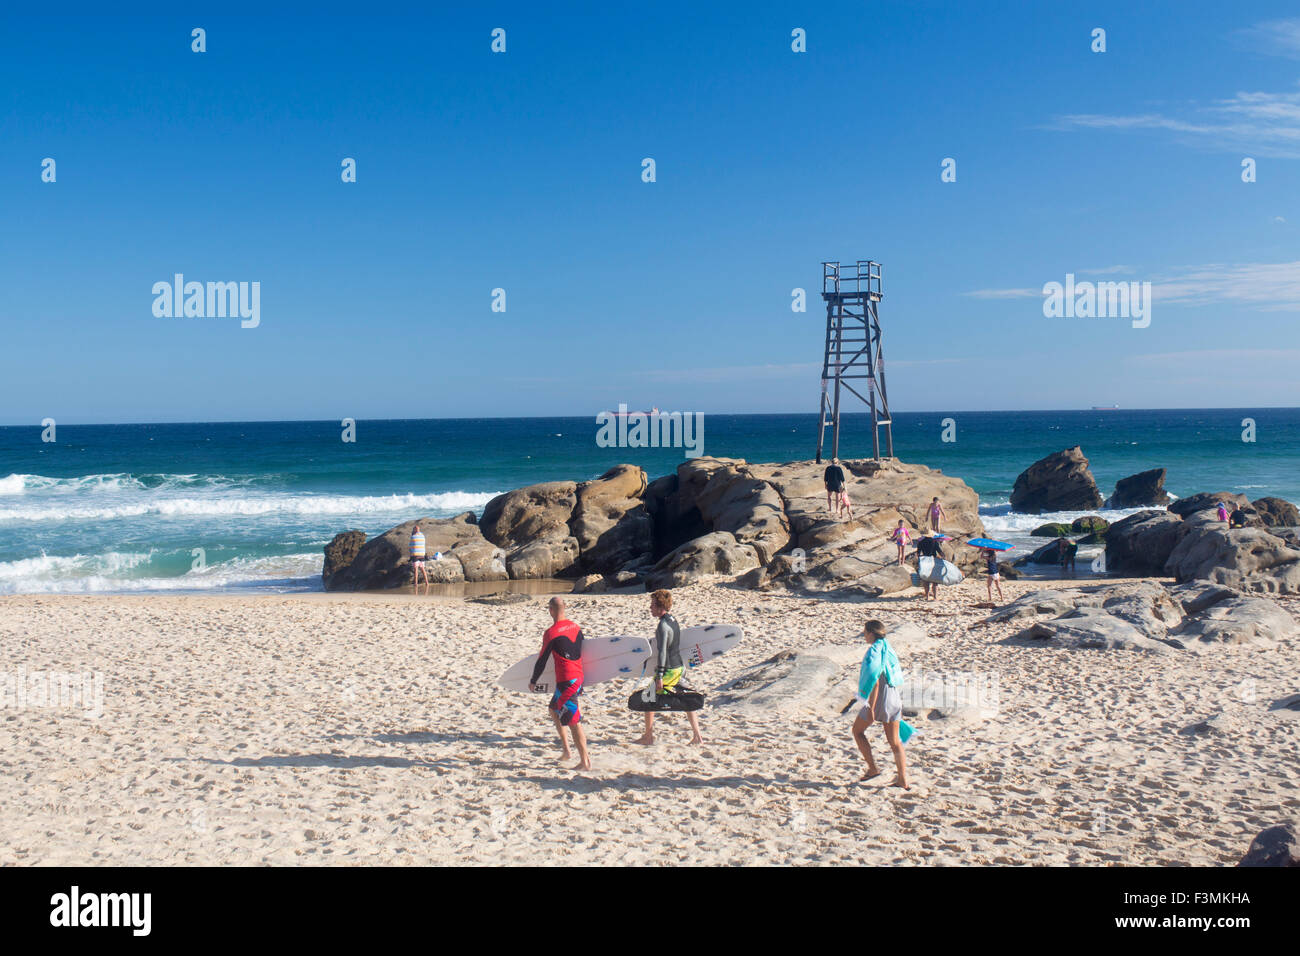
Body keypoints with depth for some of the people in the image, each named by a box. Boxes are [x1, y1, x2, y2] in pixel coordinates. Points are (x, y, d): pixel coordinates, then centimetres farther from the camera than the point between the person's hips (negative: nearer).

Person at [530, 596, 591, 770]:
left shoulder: (551, 633, -13)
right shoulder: (576, 627, 8)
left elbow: (541, 660, -6)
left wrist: (533, 681, 10)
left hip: (565, 681, -8)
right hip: (578, 677, 8)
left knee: (573, 722, -4)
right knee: (554, 708, 25)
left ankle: (585, 762, -3)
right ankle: (566, 749, 25)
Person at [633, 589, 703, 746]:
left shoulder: (663, 625, -19)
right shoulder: (673, 620, 9)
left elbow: (662, 652, -24)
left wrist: (659, 677, -26)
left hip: (668, 670, -9)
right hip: (678, 667, 9)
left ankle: (648, 737, 10)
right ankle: (697, 736, 11)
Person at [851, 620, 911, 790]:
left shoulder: (874, 651, -16)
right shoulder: (888, 649, 10)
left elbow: (875, 681, -23)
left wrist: (871, 708, -21)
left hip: (878, 699, -8)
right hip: (894, 698, 8)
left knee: (858, 731, 14)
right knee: (895, 741, 11)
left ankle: (873, 768, 9)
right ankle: (903, 779, 8)